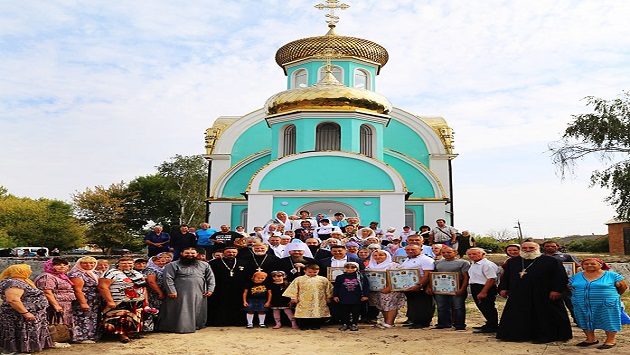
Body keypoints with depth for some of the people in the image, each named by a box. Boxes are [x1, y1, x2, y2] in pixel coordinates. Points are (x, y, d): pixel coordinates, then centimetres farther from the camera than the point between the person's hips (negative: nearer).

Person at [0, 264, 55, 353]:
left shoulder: (20, 282, 13)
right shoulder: (13, 283, -21)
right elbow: (13, 300, -30)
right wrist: (25, 313, -28)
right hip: (20, 318, -11)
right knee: (23, 335, -6)